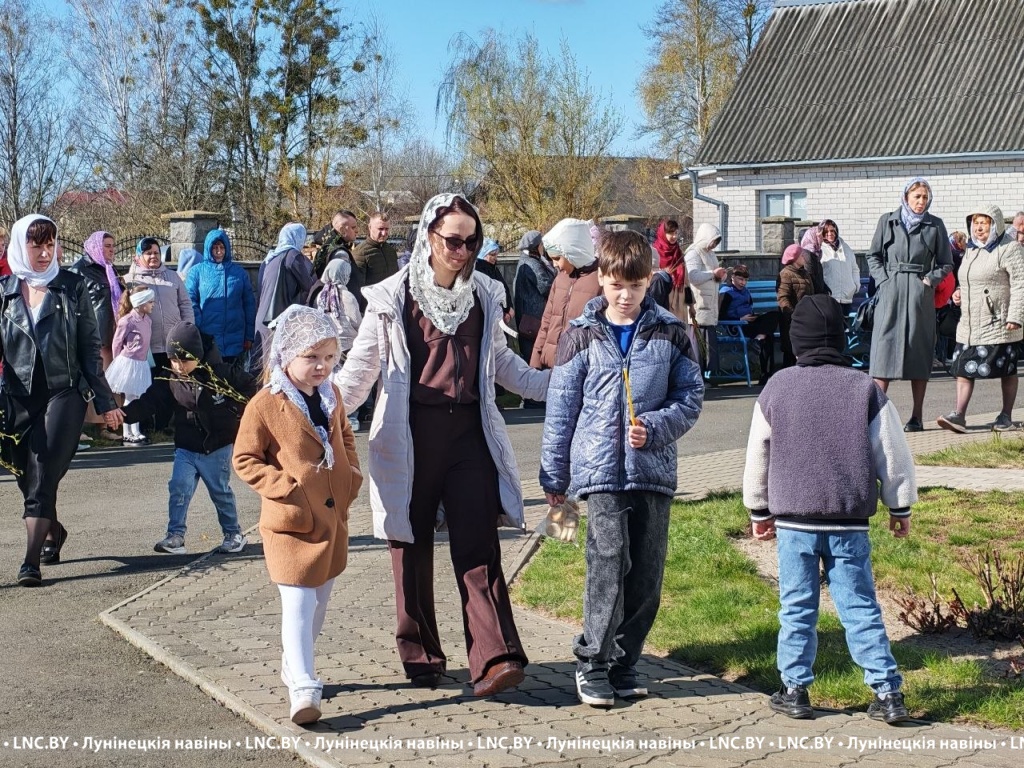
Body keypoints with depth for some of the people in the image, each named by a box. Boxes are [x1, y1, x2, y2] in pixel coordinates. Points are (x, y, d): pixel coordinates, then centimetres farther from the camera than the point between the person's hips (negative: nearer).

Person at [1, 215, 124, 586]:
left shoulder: (72, 287, 2)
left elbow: (90, 347, 4)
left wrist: (105, 401, 3)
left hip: (65, 392, -2)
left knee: (42, 477, -12)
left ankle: (32, 559, -11)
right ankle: (54, 531, 39)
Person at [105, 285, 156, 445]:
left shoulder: (148, 321, 6)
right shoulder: (126, 321, -15)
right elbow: (117, 344, -7)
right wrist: (120, 363, 2)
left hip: (142, 364, 6)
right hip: (128, 363, -6)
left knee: (136, 398, 11)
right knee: (130, 399, 0)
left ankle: (134, 432, 18)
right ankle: (128, 435, 7)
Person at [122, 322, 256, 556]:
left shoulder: (220, 373, -12)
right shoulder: (171, 382, -3)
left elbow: (249, 386, -1)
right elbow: (148, 402, -8)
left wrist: (236, 412, -6)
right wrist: (124, 413, -23)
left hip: (218, 448, -3)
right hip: (186, 448, 3)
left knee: (221, 492, 7)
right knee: (179, 488, -10)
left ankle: (234, 534, 22)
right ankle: (175, 536, -5)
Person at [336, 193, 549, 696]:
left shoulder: (484, 295, 9)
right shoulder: (393, 298, -2)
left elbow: (500, 360, 23)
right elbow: (361, 367, 0)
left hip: (469, 432, 2)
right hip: (410, 437, -2)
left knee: (478, 547, -5)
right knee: (411, 547, 7)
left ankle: (495, 658, -10)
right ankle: (420, 656, 20)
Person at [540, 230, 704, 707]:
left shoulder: (670, 333, 6)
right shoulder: (581, 336, 4)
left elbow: (691, 397, 6)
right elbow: (560, 411, 8)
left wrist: (654, 427, -12)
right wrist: (554, 478, 9)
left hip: (654, 471, 2)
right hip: (600, 470, -2)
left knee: (646, 576, 5)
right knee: (610, 563, -14)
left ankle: (623, 662, 20)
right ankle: (592, 662, 1)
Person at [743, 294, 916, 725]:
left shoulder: (776, 389, 0)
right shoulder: (864, 389, -2)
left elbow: (758, 455, 7)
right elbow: (893, 454, 2)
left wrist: (759, 511, 19)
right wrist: (900, 508, 15)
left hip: (794, 519, 0)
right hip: (849, 522, 0)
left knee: (797, 608, 9)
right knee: (860, 606, 5)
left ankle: (795, 690, 14)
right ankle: (887, 693, 4)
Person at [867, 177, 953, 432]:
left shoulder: (935, 225, 7)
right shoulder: (887, 221, 8)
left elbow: (946, 263, 11)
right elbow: (873, 255, 12)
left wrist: (930, 280, -4)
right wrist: (883, 279, -2)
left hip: (920, 294, 0)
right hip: (890, 294, 0)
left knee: (919, 350, 2)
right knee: (884, 347, -7)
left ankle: (917, 417, 6)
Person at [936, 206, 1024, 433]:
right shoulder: (971, 250, 15)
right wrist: (960, 293, 9)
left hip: (999, 325, -7)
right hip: (969, 325, 7)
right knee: (963, 368, -2)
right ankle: (959, 416, -4)